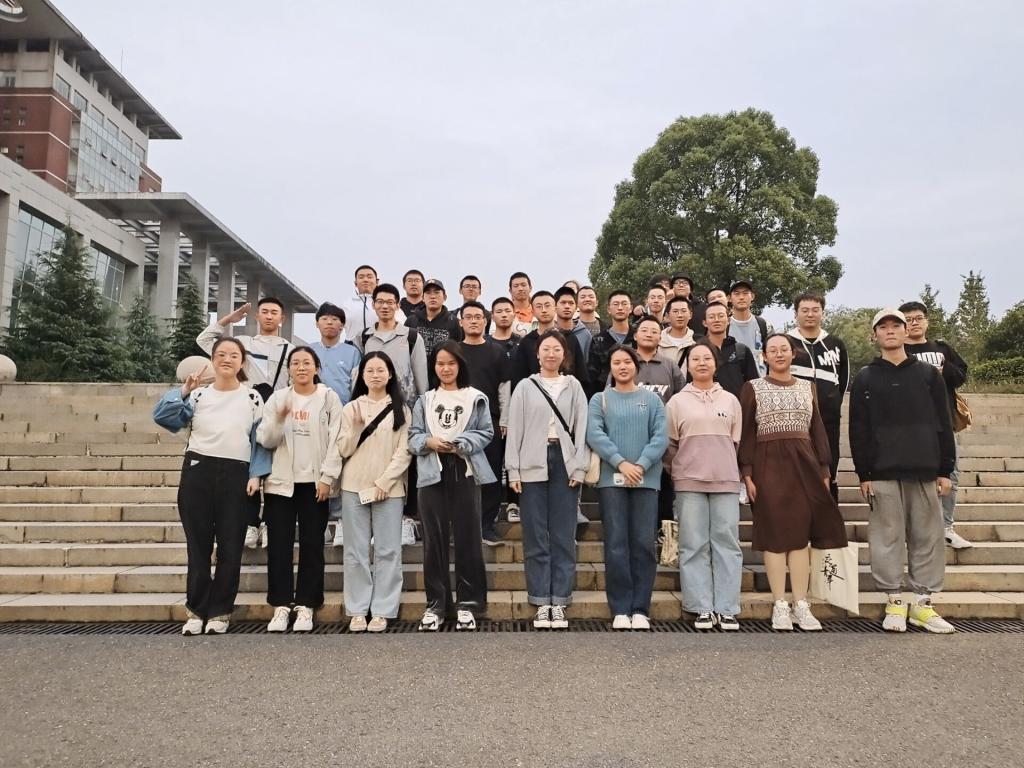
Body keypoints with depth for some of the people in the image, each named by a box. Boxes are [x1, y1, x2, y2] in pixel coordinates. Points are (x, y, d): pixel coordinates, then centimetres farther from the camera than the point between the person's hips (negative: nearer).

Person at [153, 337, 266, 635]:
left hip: (235, 475, -1)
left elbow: (260, 440, 3)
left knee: (230, 547, 2)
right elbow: (161, 416, -3)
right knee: (198, 545, 6)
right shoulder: (198, 395, 8)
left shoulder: (253, 398, 5)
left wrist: (255, 475, -6)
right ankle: (196, 610, 17)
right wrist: (184, 390, -12)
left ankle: (219, 612, 14)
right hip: (197, 472, 1)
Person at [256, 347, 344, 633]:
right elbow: (265, 440, 4)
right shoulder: (277, 398, 10)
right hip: (281, 481, 2)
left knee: (312, 545, 2)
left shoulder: (329, 397, 3)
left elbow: (335, 441, -3)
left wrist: (327, 478, -11)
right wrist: (278, 418, -14)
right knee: (279, 544, 1)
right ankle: (281, 606, 10)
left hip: (314, 482, -2)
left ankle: (305, 606, 9)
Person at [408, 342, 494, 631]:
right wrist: (428, 441, -13)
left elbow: (486, 433, 0)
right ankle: (435, 604, 13)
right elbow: (413, 436, 8)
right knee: (434, 539, 4)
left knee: (467, 539, 1)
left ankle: (467, 603, 11)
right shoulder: (425, 400, 13)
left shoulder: (476, 398, 6)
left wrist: (460, 443, -14)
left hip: (464, 472, -2)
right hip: (432, 473, 2)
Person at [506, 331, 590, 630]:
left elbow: (581, 428, 5)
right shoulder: (525, 387, 8)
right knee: (536, 537, 2)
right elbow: (514, 429, 4)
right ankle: (541, 602, 10)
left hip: (564, 463, 0)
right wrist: (513, 470, -3)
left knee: (564, 537, 2)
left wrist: (579, 467, -4)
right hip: (533, 465, 0)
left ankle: (559, 602, 10)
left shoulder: (574, 386, 10)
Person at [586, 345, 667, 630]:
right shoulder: (600, 399, 9)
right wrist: (621, 463, -15)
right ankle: (620, 610, 3)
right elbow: (594, 435, -4)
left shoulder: (652, 399, 11)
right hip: (611, 478, -1)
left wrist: (641, 465, -13)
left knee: (644, 544, 0)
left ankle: (640, 609, 7)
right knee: (616, 544, -2)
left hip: (646, 479, 1)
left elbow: (661, 436, 1)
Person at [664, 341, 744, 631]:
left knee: (727, 543, 0)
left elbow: (736, 442, 13)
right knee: (694, 545, 0)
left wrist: (722, 464, 7)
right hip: (689, 482, -1)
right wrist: (678, 470, 5)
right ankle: (702, 608, 6)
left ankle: (726, 609, 6)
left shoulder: (730, 400, 12)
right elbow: (669, 445, 7)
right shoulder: (677, 402, 7)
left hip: (726, 480, 1)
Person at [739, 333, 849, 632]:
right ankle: (780, 605, 4)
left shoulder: (807, 388, 14)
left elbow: (818, 430, 14)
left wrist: (824, 470, 7)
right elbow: (746, 433, 0)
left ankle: (801, 604, 8)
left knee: (801, 531, 1)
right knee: (774, 532, -2)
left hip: (803, 462, 3)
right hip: (768, 464, -3)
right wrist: (747, 473, -8)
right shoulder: (753, 388, 5)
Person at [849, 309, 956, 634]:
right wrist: (864, 473, -4)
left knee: (927, 537, 4)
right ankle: (895, 602, 9)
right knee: (888, 537, 0)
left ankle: (923, 603, 14)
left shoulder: (929, 374, 11)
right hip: (883, 472, -1)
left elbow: (943, 424, 9)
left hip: (925, 471, 2)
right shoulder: (865, 379, 7)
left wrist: (945, 470, 2)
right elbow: (858, 430, 3)